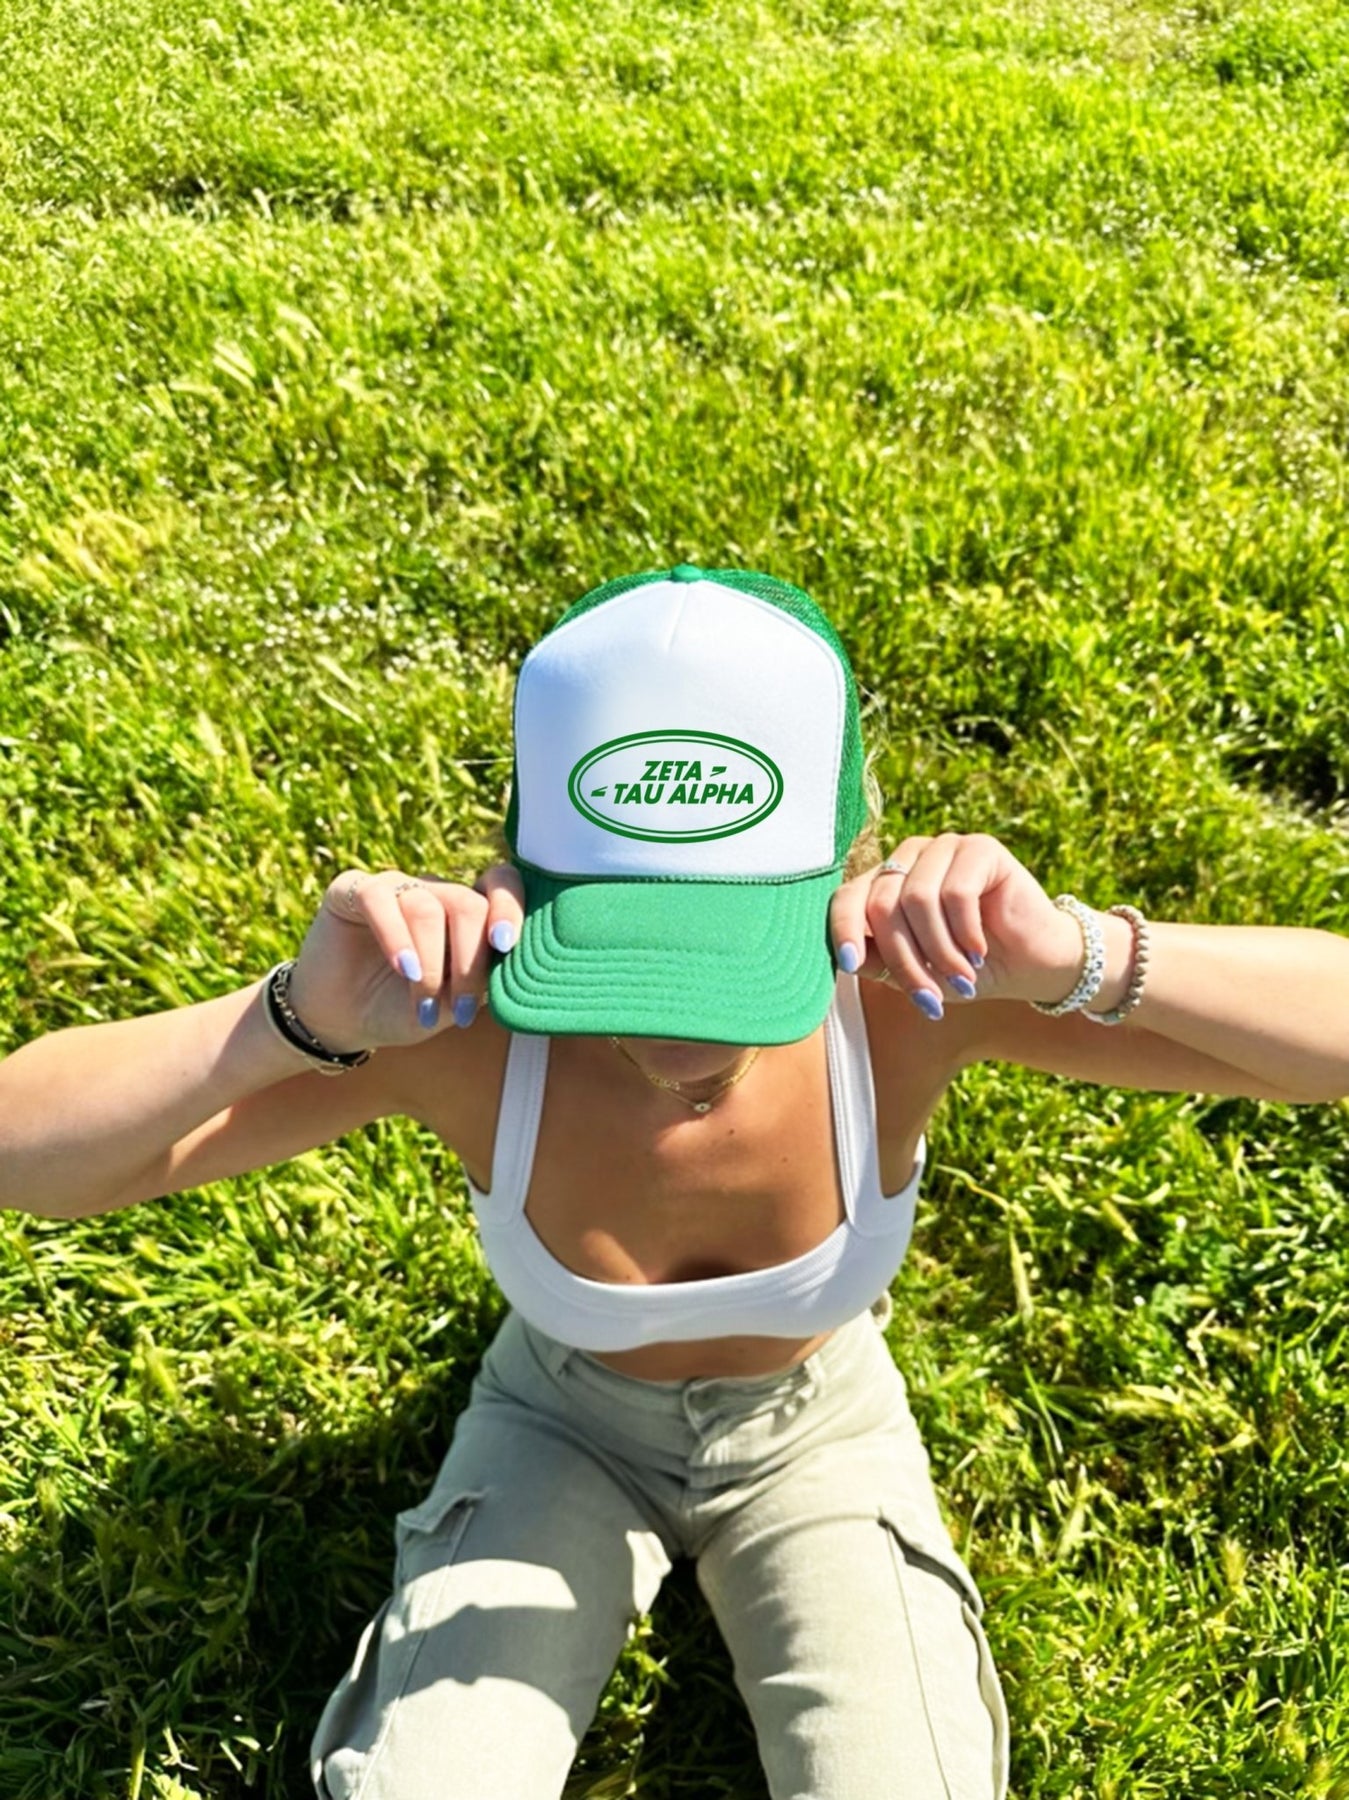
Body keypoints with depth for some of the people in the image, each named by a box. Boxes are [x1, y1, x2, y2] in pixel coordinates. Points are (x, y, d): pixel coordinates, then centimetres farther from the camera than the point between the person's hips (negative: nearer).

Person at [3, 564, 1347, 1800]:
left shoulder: (901, 993, -35)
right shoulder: (471, 1031, -35)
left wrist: (1081, 962, -55)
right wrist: (299, 1019, -52)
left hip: (816, 1426, 1)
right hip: (564, 1424, 0)